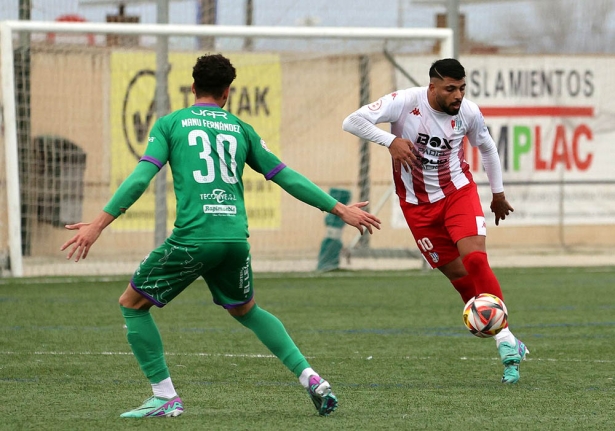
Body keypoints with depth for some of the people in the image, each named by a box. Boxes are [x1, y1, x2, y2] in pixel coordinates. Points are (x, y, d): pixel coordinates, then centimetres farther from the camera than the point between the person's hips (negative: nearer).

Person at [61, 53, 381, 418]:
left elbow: (142, 176, -4)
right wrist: (340, 209, 23)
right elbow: (286, 176, 16)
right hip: (236, 236, 4)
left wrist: (99, 224, -5)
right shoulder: (240, 129, 17)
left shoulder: (170, 124, 9)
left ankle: (166, 398, 6)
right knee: (246, 310, 30)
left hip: (192, 237, -4)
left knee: (133, 304, 14)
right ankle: (311, 379, 18)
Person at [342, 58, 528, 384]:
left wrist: (498, 193, 18)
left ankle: (505, 340, -18)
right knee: (457, 273, 1)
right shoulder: (405, 102, -20)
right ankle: (504, 341, 12)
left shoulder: (469, 113, -11)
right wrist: (390, 140, -36)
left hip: (458, 191, 0)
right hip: (418, 204, 0)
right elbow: (353, 122, -24)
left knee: (475, 260, -21)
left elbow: (487, 147, 11)